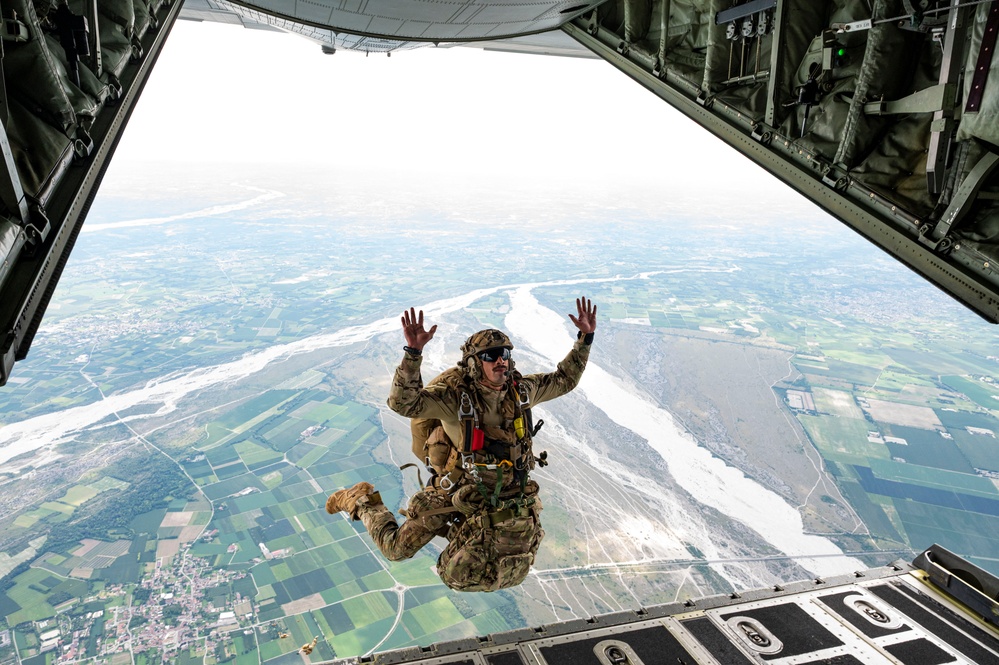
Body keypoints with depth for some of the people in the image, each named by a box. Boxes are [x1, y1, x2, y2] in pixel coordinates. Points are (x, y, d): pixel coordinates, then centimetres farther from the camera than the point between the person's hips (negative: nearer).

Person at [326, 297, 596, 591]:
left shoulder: (522, 389, -11)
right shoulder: (455, 396, -27)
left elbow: (564, 380, 2)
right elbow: (403, 402, -41)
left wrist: (585, 338, -7)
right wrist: (414, 351, -54)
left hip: (503, 490, 5)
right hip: (454, 491, -4)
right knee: (396, 550, 4)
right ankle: (361, 501, 31)